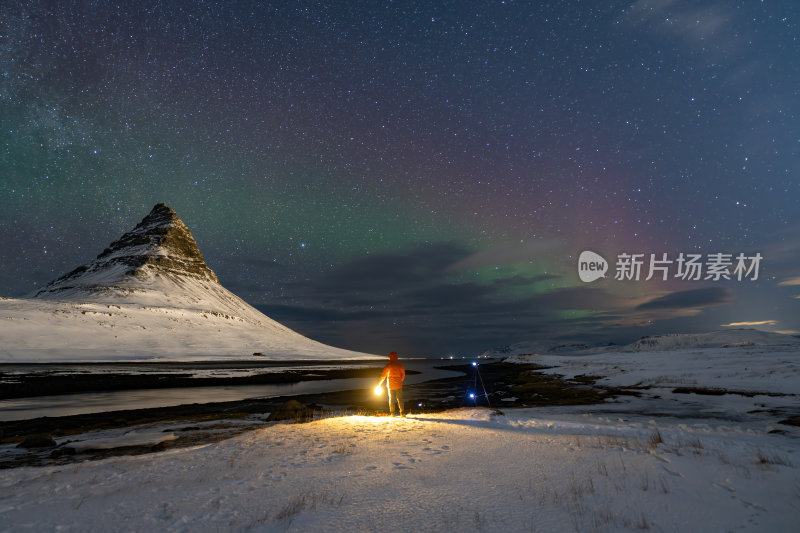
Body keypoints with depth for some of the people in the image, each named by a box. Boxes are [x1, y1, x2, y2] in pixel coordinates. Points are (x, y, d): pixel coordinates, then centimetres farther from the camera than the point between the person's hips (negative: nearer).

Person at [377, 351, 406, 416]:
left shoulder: (388, 366, -7)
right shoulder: (400, 365, -1)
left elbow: (383, 376, -4)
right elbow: (403, 375, 5)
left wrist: (379, 384, 6)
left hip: (391, 386, -1)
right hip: (399, 385, 1)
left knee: (391, 399, 9)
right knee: (400, 399, 6)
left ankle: (392, 413, 8)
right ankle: (402, 412, -3)